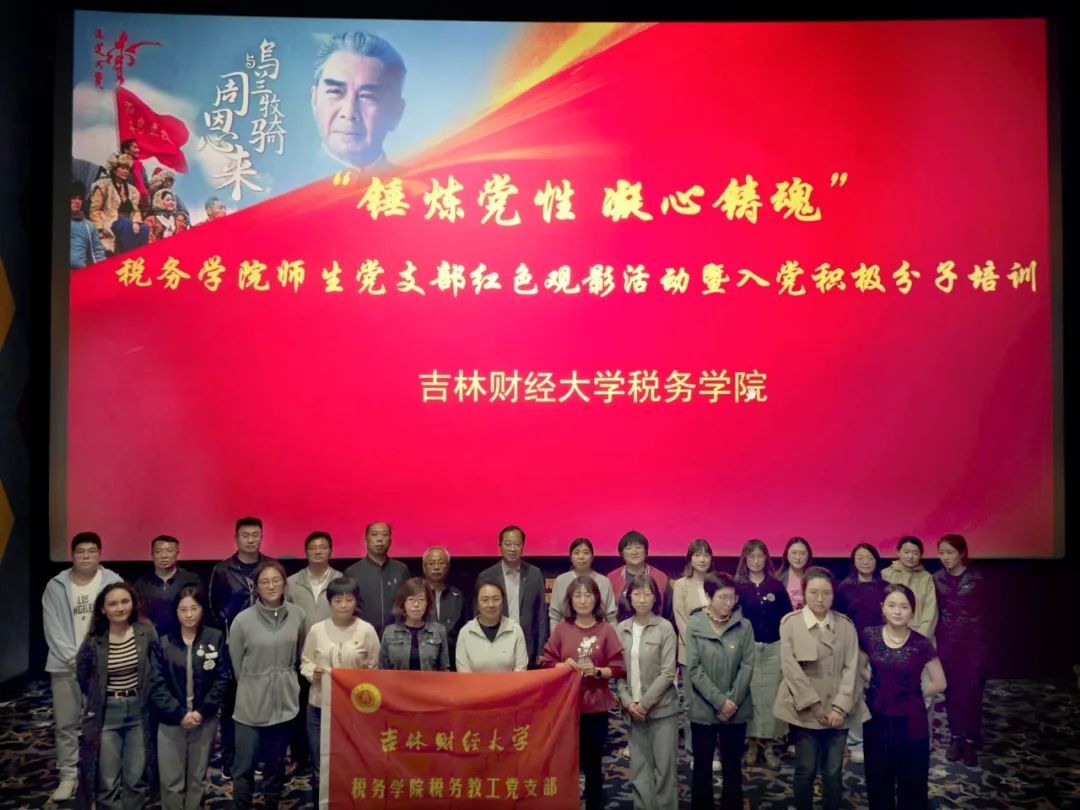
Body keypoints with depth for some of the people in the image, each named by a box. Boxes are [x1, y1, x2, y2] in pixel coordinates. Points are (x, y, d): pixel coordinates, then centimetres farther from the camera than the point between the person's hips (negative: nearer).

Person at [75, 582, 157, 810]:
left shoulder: (146, 633, -6)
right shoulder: (94, 641, -7)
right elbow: (82, 676, 9)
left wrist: (147, 696, -1)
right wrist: (97, 699, 8)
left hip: (138, 711, 1)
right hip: (106, 713, -1)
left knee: (136, 778, 8)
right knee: (107, 782, 4)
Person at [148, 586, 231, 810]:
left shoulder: (216, 638, -1)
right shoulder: (163, 642, 0)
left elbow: (223, 679, -3)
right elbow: (157, 685, -5)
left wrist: (202, 711, -12)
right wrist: (180, 713, -15)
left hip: (205, 720, 0)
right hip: (171, 721, 0)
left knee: (198, 779, 12)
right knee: (171, 782, 2)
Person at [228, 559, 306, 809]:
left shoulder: (297, 614, -4)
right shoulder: (243, 620, -12)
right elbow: (235, 664, 1)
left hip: (284, 700, 3)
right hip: (251, 703, -2)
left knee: (276, 762, 16)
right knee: (245, 764, 3)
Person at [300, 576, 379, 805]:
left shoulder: (367, 630, -4)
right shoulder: (317, 629, -1)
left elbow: (374, 668, 3)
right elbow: (305, 662, 7)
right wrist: (312, 672, -12)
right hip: (320, 707, 1)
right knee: (320, 767, 11)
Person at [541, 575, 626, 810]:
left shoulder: (606, 629, -2)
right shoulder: (561, 629, 0)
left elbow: (618, 668, -1)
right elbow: (546, 663, 3)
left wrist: (597, 672, -17)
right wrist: (563, 665, -15)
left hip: (596, 707, 0)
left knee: (593, 762, 8)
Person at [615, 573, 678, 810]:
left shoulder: (665, 628, -7)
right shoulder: (621, 629, 3)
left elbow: (668, 673, -10)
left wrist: (645, 703, -12)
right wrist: (628, 702, -7)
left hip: (662, 709, -3)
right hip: (633, 710, 3)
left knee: (665, 768, 3)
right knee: (639, 769, 9)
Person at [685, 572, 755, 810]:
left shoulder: (744, 626, -2)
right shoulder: (694, 625, -7)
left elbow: (747, 666, -4)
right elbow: (694, 669, -10)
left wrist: (732, 701, -12)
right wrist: (719, 701, -15)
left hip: (736, 710, 1)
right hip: (703, 709, -1)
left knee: (733, 766, 12)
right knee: (702, 766, 9)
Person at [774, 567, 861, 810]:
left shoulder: (846, 625, 2)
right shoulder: (790, 622, -5)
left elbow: (851, 668, -2)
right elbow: (790, 667, -8)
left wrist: (840, 707, -10)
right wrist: (814, 705, -11)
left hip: (837, 711, 2)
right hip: (805, 710, -2)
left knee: (833, 772, 7)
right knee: (806, 770, 5)